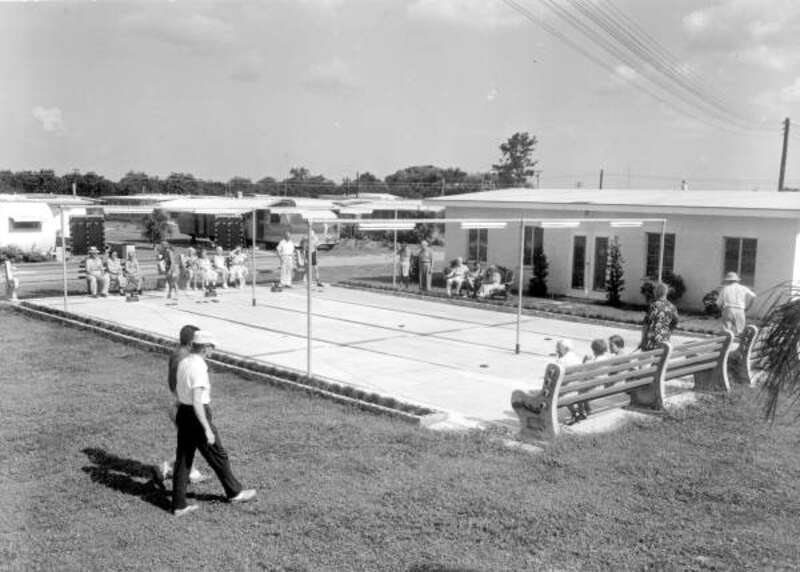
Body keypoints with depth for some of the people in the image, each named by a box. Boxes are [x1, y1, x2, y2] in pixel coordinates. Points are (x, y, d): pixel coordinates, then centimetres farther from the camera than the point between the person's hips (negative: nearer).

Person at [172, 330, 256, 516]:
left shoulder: (183, 363, 5)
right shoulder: (199, 368, -22)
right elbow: (196, 402, -26)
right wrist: (207, 429, -23)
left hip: (182, 414, 8)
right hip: (197, 417, -8)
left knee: (183, 459, 11)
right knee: (218, 456, 9)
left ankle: (179, 505, 16)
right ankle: (234, 492, 25)